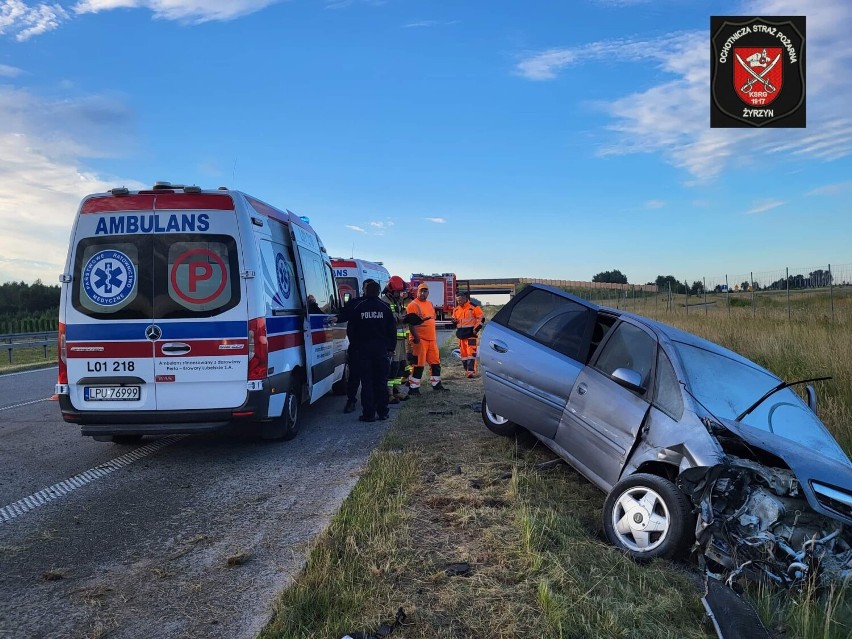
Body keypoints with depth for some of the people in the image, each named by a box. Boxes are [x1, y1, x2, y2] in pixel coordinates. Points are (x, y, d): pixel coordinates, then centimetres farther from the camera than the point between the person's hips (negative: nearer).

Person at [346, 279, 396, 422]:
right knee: (381, 381, 9)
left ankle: (369, 413, 1)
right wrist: (391, 348, 10)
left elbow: (351, 329, 1)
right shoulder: (385, 307, 2)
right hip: (381, 349, 2)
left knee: (367, 382, 2)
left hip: (363, 349, -1)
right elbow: (392, 330, 4)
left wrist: (355, 346, 12)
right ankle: (383, 412, 12)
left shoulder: (358, 307, -2)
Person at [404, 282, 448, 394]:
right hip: (420, 340, -8)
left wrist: (435, 337, 23)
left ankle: (436, 384, 27)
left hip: (432, 339, 8)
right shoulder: (413, 305, -10)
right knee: (419, 364, -7)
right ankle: (413, 388, 0)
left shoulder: (430, 304, 17)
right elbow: (411, 323, -16)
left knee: (435, 362, 14)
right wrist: (416, 337, -22)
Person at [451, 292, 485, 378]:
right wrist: (454, 321, 0)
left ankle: (471, 371, -15)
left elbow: (481, 319, -5)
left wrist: (476, 329, -13)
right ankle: (467, 370, 19)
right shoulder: (456, 309, 11)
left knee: (471, 353, -12)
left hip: (471, 334, -6)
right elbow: (455, 320, 25)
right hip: (461, 335, 7)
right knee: (463, 353, 9)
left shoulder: (474, 307, -8)